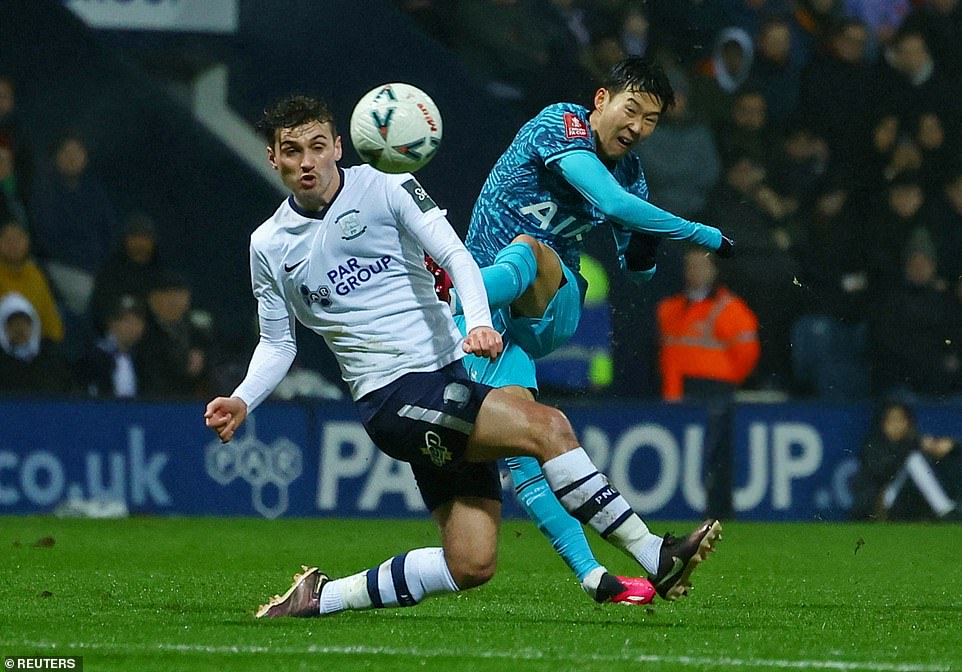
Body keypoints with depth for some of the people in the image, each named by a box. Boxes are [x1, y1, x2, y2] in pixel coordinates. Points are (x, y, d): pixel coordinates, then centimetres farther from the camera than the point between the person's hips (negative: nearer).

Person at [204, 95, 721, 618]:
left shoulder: (386, 189, 3)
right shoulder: (269, 246, 6)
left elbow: (456, 255, -9)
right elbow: (278, 343, 16)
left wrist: (478, 322, -27)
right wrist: (242, 402, -2)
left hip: (450, 378, 3)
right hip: (391, 396, -3)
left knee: (471, 566, -4)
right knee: (547, 427, -23)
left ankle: (321, 597, 9)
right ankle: (655, 559, -20)